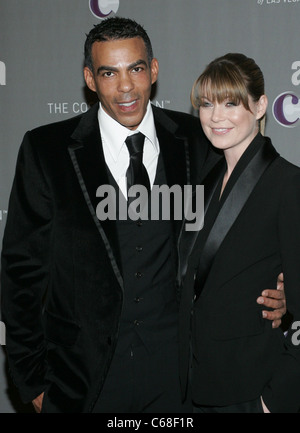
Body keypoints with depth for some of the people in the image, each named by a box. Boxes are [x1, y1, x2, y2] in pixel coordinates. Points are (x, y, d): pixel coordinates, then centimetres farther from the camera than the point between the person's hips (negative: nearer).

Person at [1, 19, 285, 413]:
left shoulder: (196, 141, 1)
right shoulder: (46, 149, -4)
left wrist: (267, 297, -7)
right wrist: (33, 380, -1)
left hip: (176, 371, 2)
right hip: (83, 375, -1)